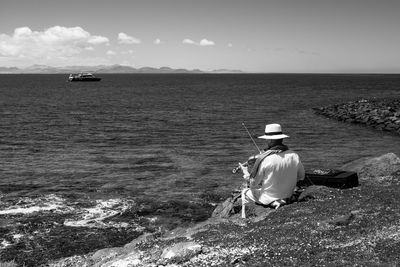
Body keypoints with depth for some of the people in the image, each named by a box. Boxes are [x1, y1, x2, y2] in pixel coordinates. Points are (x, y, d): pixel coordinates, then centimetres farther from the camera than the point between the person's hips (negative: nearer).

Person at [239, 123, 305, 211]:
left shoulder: (264, 159, -24)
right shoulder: (294, 156, -12)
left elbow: (253, 184, -15)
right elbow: (301, 176, 4)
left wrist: (246, 172, 5)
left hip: (268, 197, -5)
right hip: (288, 196, 6)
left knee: (245, 192, 20)